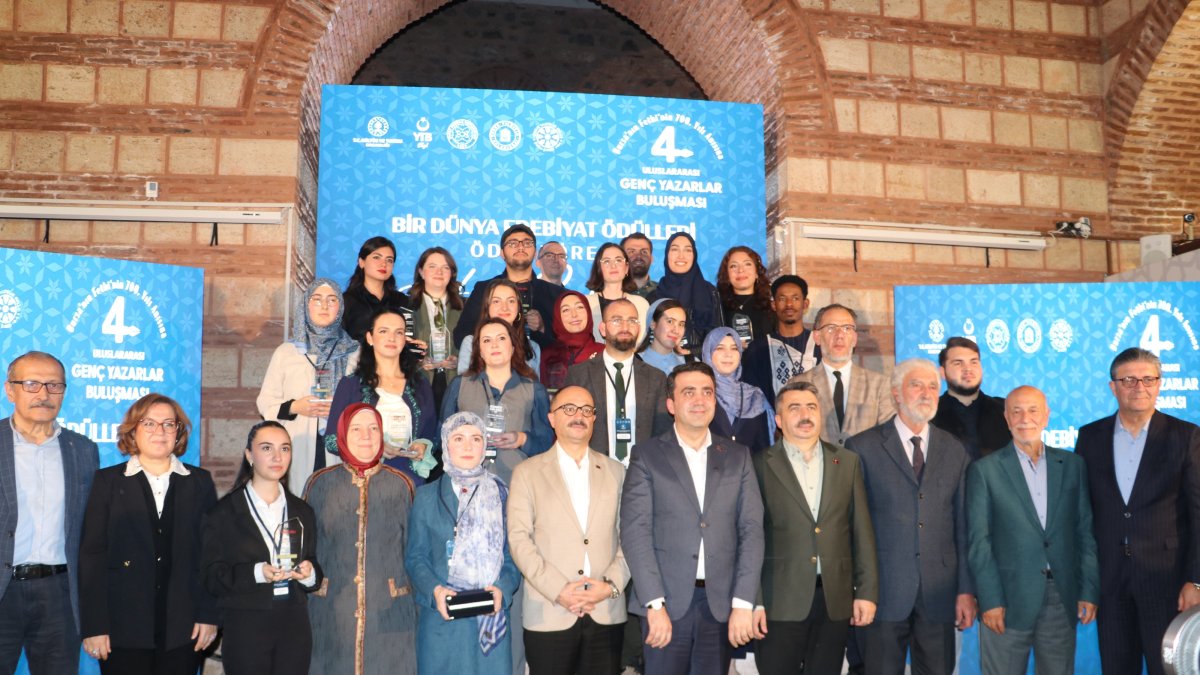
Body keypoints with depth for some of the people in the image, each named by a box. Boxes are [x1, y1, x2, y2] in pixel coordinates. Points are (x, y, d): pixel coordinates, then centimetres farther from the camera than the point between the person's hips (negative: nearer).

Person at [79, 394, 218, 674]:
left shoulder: (200, 481, 8)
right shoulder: (108, 481, 5)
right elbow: (92, 554, 0)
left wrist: (209, 614, -2)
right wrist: (93, 626, -6)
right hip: (123, 629, -1)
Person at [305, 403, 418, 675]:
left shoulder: (401, 485, 2)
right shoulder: (320, 484, 2)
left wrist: (412, 601, 4)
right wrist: (303, 600, 5)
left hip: (390, 614, 0)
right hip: (331, 614, 0)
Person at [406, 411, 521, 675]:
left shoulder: (502, 495, 6)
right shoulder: (427, 496, 6)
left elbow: (514, 554, 4)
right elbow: (415, 556, 4)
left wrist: (502, 588, -14)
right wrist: (435, 590, -13)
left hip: (492, 618, 1)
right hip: (441, 619, 0)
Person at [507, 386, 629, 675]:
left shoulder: (615, 471, 12)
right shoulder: (527, 473, 5)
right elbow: (519, 538, -4)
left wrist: (611, 584, -8)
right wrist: (558, 590, -12)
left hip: (607, 612, 2)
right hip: (549, 615, -2)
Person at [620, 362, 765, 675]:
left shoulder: (737, 456, 8)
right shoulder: (647, 455, 1)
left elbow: (752, 529, 3)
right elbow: (635, 531, -6)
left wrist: (743, 603, -6)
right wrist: (655, 604, -14)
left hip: (721, 602, 2)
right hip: (667, 601, -2)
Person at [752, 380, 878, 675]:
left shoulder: (847, 462, 9)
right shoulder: (761, 464, -1)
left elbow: (862, 531, 8)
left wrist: (867, 592, 2)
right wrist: (753, 600, -7)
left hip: (836, 598, 3)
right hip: (781, 600, -3)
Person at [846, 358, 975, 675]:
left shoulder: (954, 450, 9)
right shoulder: (863, 447, -1)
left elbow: (963, 525, 8)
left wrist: (966, 590, 4)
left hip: (939, 593, 3)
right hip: (883, 590, -3)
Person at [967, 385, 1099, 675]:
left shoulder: (1072, 465, 9)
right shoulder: (985, 470, -1)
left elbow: (1086, 530, 8)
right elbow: (979, 542, -4)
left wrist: (1089, 591, 2)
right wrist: (990, 601, -9)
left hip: (1062, 598, 3)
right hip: (1008, 599, -3)